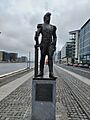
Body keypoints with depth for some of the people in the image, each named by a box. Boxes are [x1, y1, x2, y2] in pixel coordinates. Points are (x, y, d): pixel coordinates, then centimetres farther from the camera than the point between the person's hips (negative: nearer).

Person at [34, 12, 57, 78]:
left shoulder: (53, 27, 18)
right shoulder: (41, 26, 8)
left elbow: (55, 37, 20)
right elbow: (36, 35, -1)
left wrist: (54, 45, 11)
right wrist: (37, 44, -9)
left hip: (50, 44, 2)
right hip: (43, 44, -2)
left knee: (50, 57, -11)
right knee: (42, 58, 0)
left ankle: (51, 73, -16)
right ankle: (41, 72, 9)